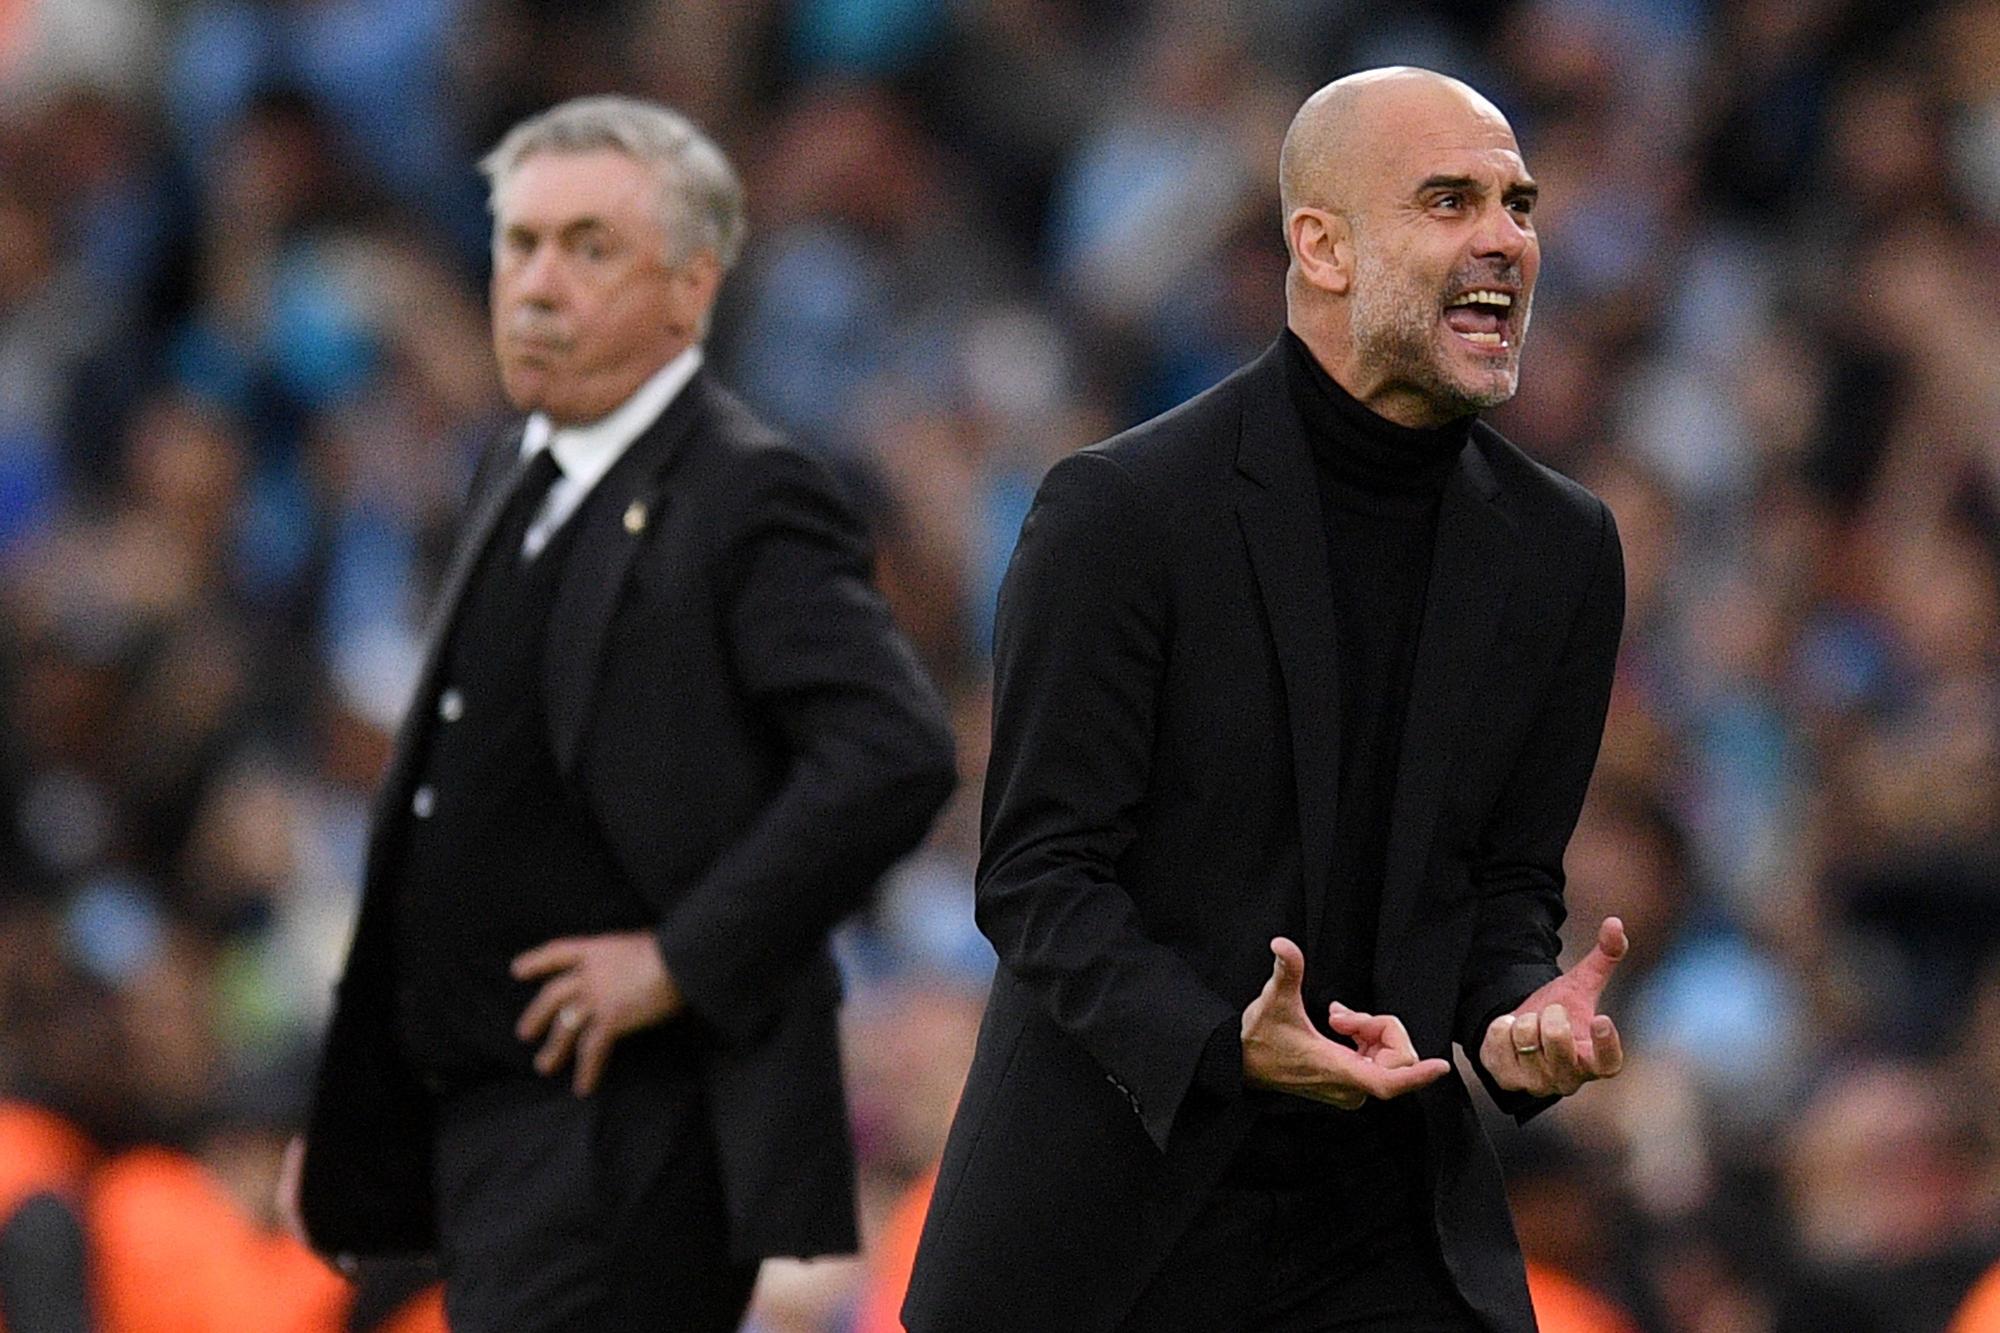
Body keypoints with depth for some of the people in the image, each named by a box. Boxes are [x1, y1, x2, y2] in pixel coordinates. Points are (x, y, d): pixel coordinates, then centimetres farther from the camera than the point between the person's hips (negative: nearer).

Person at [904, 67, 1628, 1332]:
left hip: (1387, 1226, 3)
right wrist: (1224, 1045, -27)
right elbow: (1037, 875, -11)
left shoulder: (1560, 548, 5)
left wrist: (1519, 1014, -12)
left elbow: (1507, 881, 11)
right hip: (1110, 1214, -3)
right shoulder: (1121, 510, -10)